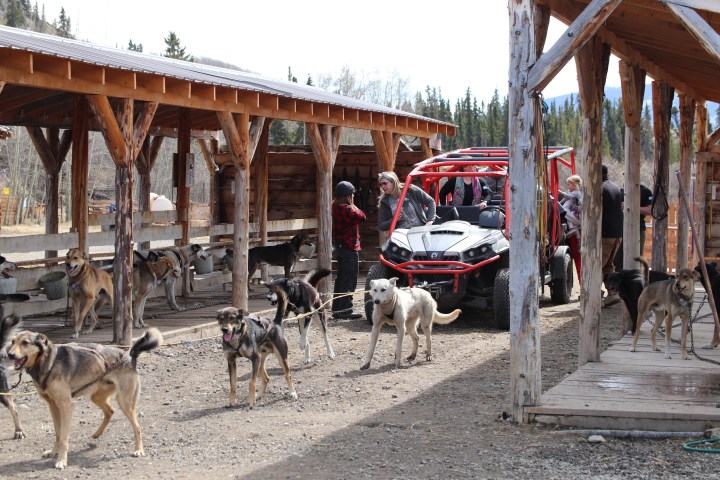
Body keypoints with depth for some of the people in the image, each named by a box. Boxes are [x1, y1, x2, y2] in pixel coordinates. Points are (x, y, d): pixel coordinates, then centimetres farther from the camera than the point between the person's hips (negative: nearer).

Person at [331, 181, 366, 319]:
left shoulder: (335, 208, 11)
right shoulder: (347, 209, -19)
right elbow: (362, 217, -15)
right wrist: (353, 205, -4)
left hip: (340, 246, 10)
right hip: (349, 247, -10)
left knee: (341, 278, 14)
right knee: (350, 279, -6)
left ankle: (337, 309, 18)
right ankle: (345, 309, -8)